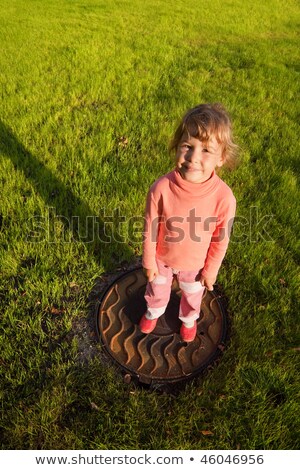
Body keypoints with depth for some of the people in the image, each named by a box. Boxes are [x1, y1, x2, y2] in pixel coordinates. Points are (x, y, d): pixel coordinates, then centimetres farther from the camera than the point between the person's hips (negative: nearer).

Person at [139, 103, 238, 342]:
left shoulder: (224, 197, -32)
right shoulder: (161, 188, -32)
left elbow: (221, 239, -15)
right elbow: (150, 229, -16)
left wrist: (210, 270, -3)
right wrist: (149, 261, -4)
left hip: (195, 263, 0)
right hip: (162, 258, 0)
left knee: (192, 294, 30)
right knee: (157, 289, 30)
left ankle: (189, 318, 64)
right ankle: (153, 312, 64)